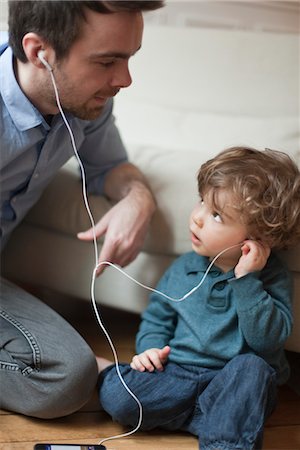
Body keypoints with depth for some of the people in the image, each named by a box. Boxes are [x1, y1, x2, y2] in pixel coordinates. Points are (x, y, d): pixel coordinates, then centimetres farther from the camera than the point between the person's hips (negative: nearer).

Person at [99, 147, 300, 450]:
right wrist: (151, 347, -1)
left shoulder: (272, 277, -5)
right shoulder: (184, 268, 7)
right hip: (177, 374, 2)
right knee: (117, 398, -23)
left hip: (234, 384, -1)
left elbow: (268, 340, -18)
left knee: (251, 367, -36)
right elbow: (157, 318, 19)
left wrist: (247, 281, -21)